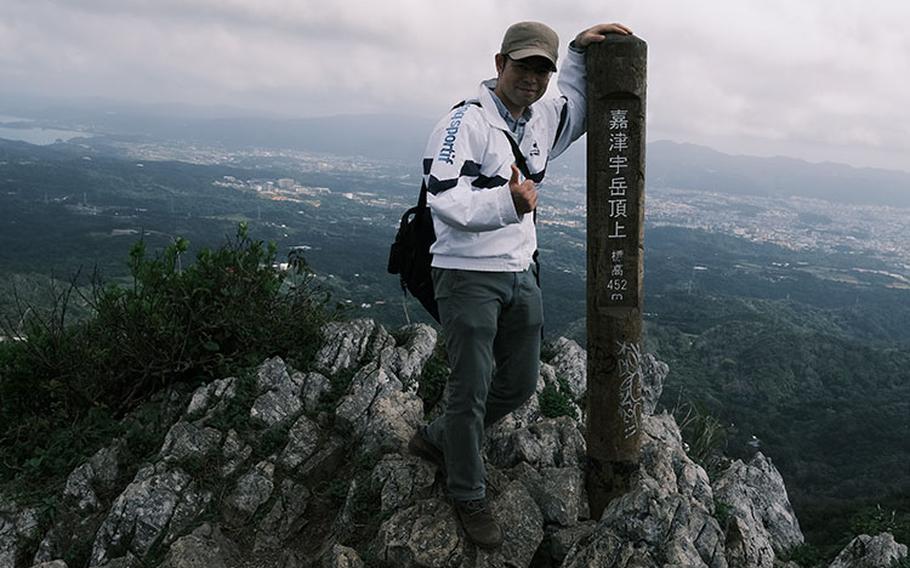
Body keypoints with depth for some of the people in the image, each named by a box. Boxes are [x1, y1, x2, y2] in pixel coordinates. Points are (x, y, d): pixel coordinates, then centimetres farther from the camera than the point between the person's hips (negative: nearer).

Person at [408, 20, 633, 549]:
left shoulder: (544, 119, 10)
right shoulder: (467, 121, -15)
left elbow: (578, 106, 32)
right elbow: (444, 199, -26)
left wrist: (580, 51, 15)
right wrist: (508, 202, -42)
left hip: (521, 273, 8)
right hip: (469, 276, -8)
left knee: (520, 384, 15)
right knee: (471, 390, 0)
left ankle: (438, 438, 37)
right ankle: (469, 497, 20)